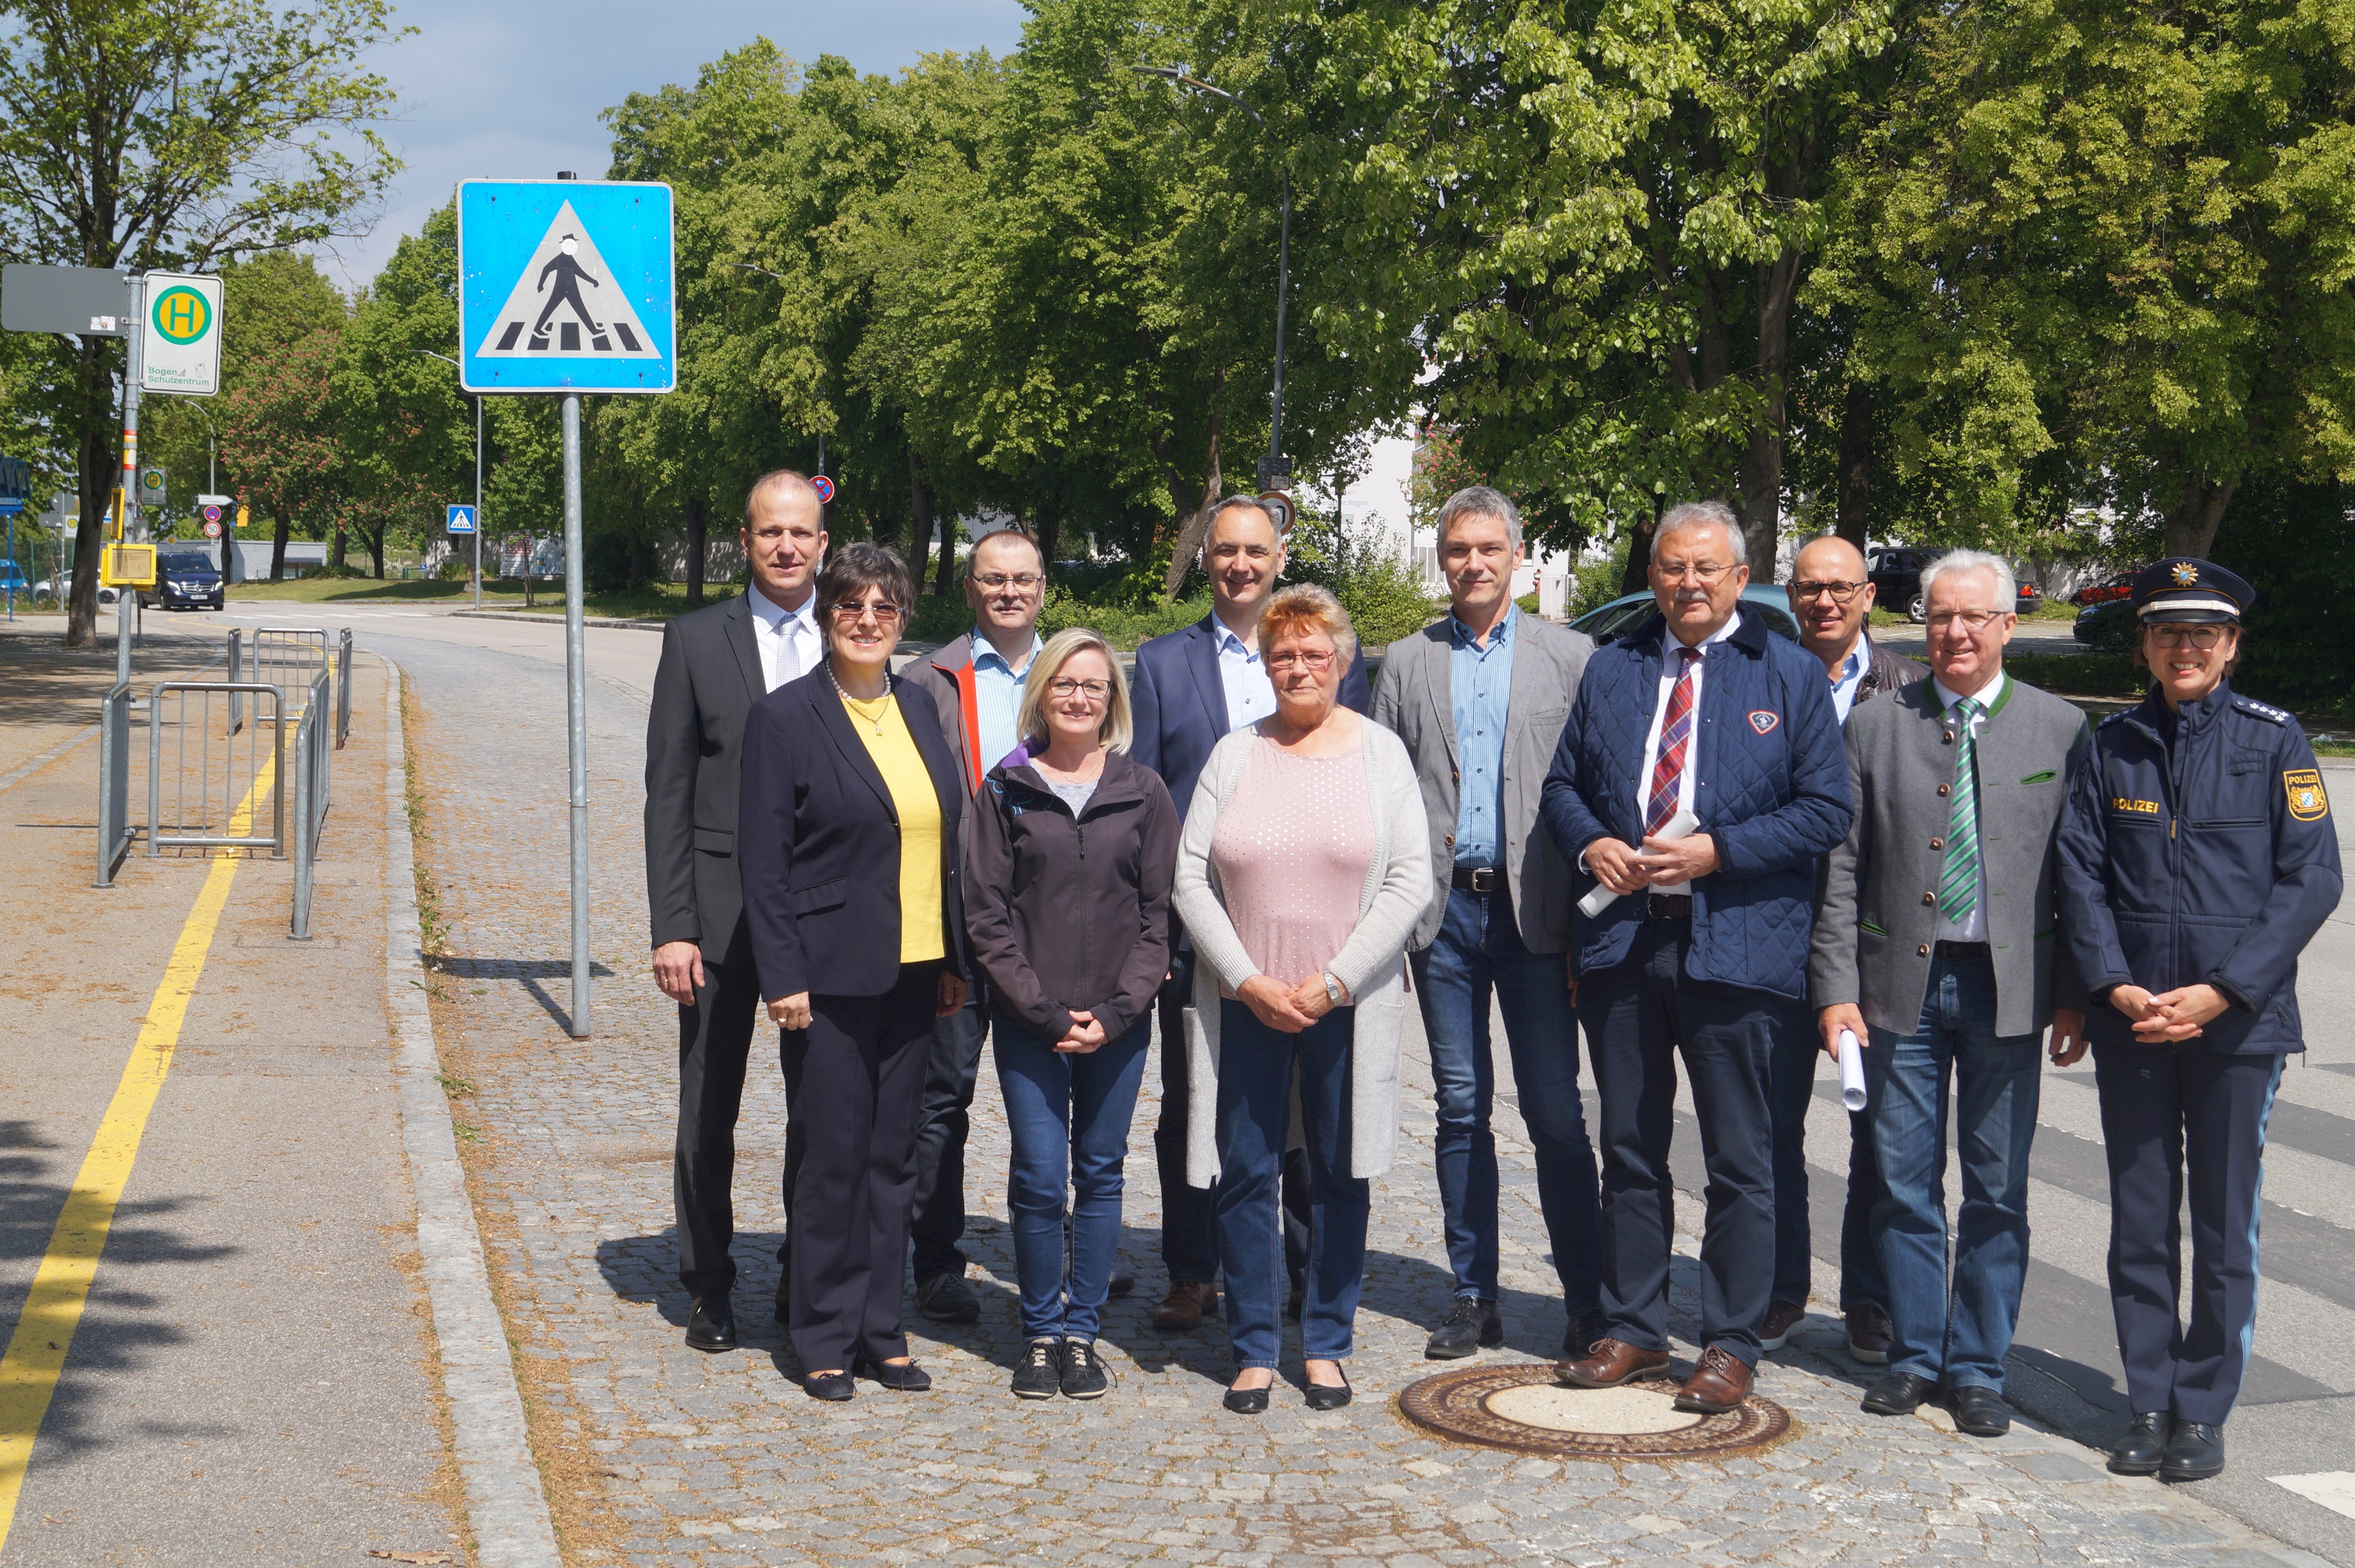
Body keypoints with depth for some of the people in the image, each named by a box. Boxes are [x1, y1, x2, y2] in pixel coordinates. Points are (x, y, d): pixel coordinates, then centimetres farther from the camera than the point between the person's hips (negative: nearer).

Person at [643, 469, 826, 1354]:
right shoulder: (697, 641, 1)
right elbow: (668, 795, -1)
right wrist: (671, 927, -7)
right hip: (723, 909, -1)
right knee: (708, 1112, 8)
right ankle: (708, 1289, 22)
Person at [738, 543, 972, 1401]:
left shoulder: (919, 707, 11)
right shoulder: (786, 717, -6)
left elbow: (947, 840, 13)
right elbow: (764, 862, -8)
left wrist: (955, 960, 10)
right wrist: (783, 976, -13)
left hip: (912, 973, 5)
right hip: (832, 974, -5)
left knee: (893, 1153, 11)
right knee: (833, 1154, 1)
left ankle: (881, 1330, 20)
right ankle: (824, 1338, 13)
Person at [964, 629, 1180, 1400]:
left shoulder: (1143, 792, 4)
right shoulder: (1006, 792, 2)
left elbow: (1159, 912, 3)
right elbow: (986, 914, -1)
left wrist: (1118, 1011, -8)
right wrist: (1044, 1011, -10)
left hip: (1118, 1023, 1)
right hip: (1027, 1023, -1)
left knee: (1100, 1174, 7)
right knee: (1038, 1179, -3)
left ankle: (1083, 1332, 17)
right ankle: (1041, 1333, 12)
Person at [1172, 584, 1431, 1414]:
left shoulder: (1380, 753, 3)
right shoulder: (1234, 755, 6)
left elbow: (1411, 880, -3)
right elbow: (1192, 878, 2)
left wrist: (1332, 982, -10)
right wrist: (1251, 983, -9)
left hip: (1349, 1003, -1)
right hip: (1244, 1001, 1)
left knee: (1340, 1175, 4)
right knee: (1245, 1175, 2)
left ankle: (1327, 1346, 17)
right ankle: (1253, 1350, 13)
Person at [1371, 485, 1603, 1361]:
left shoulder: (1571, 657, 4)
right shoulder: (1407, 664, 10)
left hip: (1534, 909, -2)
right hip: (1443, 911, 2)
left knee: (1556, 1112, -2)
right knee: (1460, 1108, 8)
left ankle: (1588, 1304, 6)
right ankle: (1474, 1299, 16)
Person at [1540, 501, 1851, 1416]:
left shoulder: (1789, 677, 1)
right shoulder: (1611, 670, 12)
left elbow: (1825, 809, -3)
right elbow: (1563, 783, 16)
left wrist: (1717, 852, -14)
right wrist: (1591, 843, -6)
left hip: (1736, 945, -4)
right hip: (1621, 936, 4)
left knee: (1740, 1160, 2)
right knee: (1630, 1149, 12)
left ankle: (1731, 1346, 11)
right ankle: (1633, 1330, 23)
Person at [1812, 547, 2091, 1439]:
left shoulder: (2061, 731, 3)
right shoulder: (1876, 729, 5)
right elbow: (1841, 868, 4)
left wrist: (2076, 996, -2)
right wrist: (1836, 989, -3)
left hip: (2009, 987, -1)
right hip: (1901, 982, 1)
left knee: (1998, 1189, 5)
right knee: (1905, 1183, 6)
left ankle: (1977, 1367, 16)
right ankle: (1914, 1355, 20)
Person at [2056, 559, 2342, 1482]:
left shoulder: (2273, 742, -1)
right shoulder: (2111, 746, 6)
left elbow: (2312, 878, -5)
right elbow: (2079, 873, 5)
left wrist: (2219, 992, -12)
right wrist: (2116, 987, -8)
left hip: (2239, 1022, -2)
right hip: (2132, 1022, 2)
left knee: (2224, 1225, 4)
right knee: (2140, 1222, 7)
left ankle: (2203, 1413, 15)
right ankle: (2150, 1404, 18)